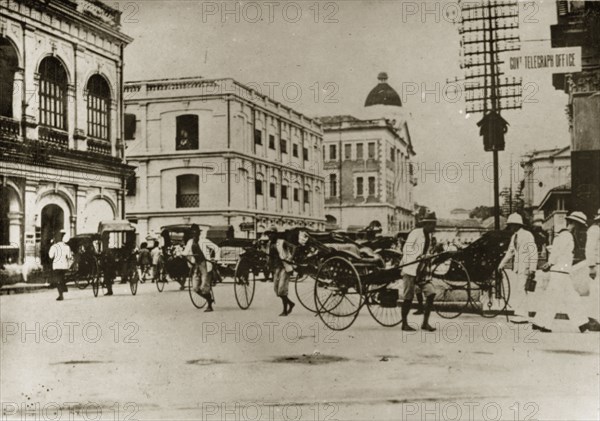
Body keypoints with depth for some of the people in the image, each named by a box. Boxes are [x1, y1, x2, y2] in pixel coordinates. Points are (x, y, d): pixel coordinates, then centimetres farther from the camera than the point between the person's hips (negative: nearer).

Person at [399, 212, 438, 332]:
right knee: (408, 297, -4)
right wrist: (419, 256, -29)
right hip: (409, 269, -8)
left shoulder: (428, 236, 13)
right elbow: (406, 249, -17)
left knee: (431, 293, -4)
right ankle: (404, 324, 9)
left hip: (421, 269, 8)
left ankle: (425, 323, 4)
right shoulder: (415, 233, -11)